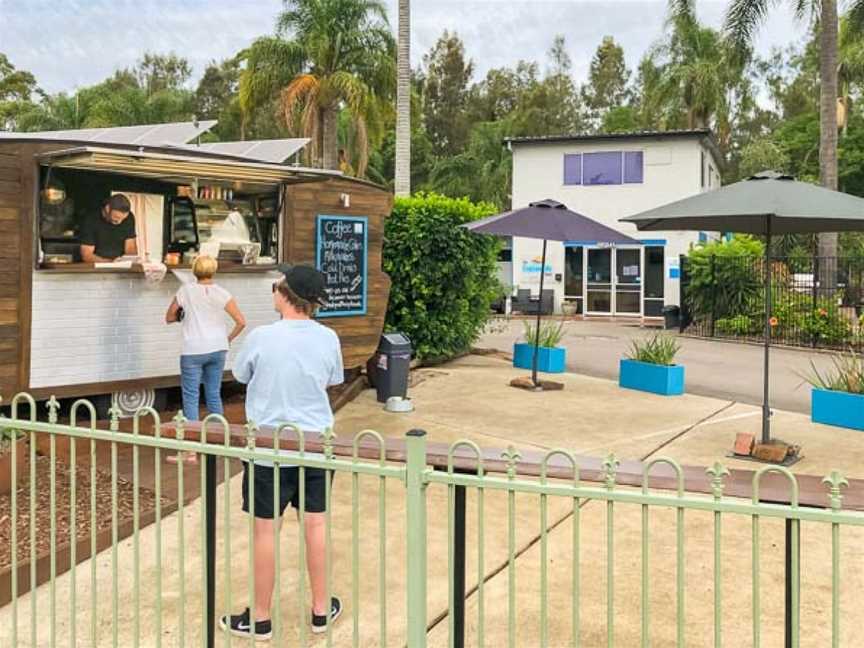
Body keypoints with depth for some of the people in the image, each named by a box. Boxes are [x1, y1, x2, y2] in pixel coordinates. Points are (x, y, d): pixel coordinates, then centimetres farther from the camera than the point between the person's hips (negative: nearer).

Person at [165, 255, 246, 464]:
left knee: (190, 398, 0)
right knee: (214, 395, 15)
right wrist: (228, 339, 8)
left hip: (193, 351, -3)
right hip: (217, 349, 3)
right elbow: (241, 322, -5)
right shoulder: (222, 294, 1)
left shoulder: (185, 290, -3)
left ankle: (191, 451, -4)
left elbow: (169, 318, 7)